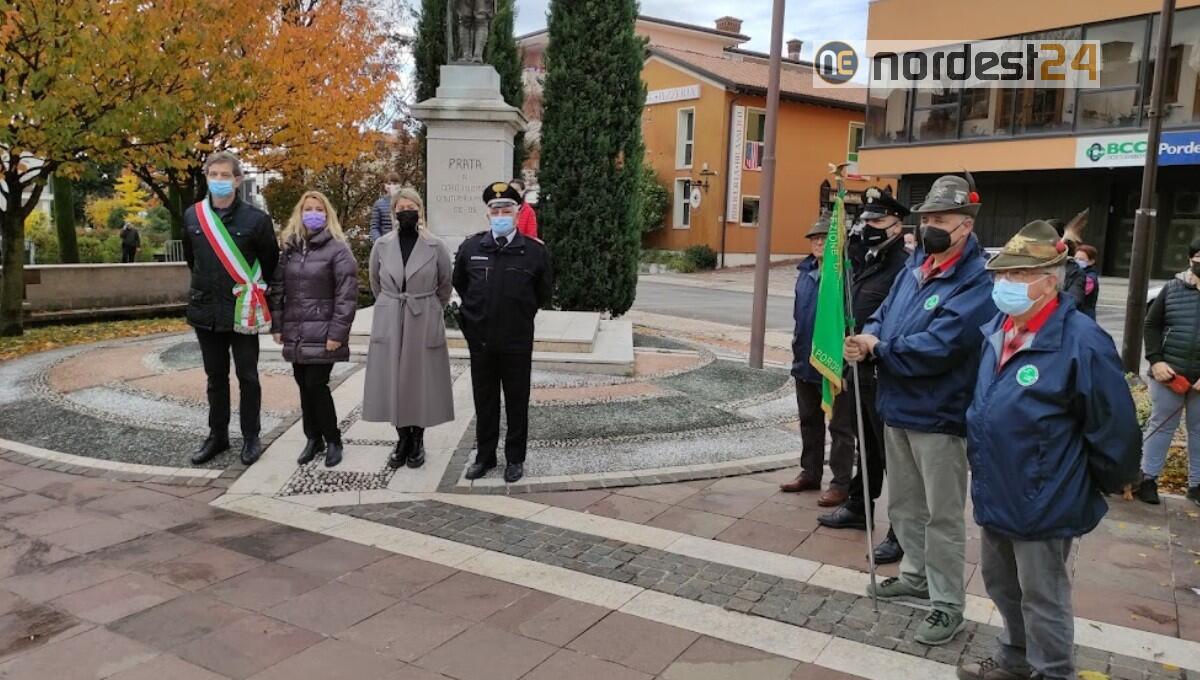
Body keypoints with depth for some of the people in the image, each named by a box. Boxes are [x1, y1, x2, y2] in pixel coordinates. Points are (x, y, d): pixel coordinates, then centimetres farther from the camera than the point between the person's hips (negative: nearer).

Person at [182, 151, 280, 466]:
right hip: (206, 310, 4)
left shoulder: (256, 219, -9)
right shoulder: (192, 216, 2)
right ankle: (217, 435, 25)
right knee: (215, 376, 13)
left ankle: (251, 437, 16)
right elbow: (191, 257, 18)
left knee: (247, 376, 5)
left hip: (242, 310, -3)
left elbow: (271, 262, 2)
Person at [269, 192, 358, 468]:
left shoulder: (338, 249, -7)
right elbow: (277, 288, 12)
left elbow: (347, 295, -12)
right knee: (304, 386, 10)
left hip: (322, 333, -5)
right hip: (295, 333, 5)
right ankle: (313, 438, 23)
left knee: (316, 385, -6)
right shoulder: (288, 247, 11)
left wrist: (337, 333, -16)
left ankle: (333, 440, 10)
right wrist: (277, 326, 7)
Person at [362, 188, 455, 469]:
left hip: (425, 325, -2)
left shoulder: (435, 246, -5)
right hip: (389, 325, 2)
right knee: (393, 381, 6)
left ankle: (417, 442, 18)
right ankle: (402, 439, 20)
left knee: (421, 381, 4)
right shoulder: (381, 246, 1)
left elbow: (445, 286, 7)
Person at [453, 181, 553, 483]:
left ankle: (515, 458, 22)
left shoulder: (535, 251, -7)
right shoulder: (470, 248, -1)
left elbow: (543, 291, 7)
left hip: (517, 341, -2)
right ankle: (485, 456, 26)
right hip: (481, 340, 2)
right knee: (484, 401, 12)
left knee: (517, 402, 9)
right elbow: (459, 284, 15)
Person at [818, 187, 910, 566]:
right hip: (859, 370, 9)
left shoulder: (903, 267, -17)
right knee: (867, 445, 21)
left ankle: (901, 532, 9)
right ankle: (858, 508, 36)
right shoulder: (862, 262, 12)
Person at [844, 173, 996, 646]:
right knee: (903, 504, 21)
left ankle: (947, 606, 17)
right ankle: (917, 574, 40)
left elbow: (936, 348, -26)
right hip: (898, 405, 8)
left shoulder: (975, 284, -19)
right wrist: (869, 336, -11)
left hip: (939, 415, -8)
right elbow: (885, 312, 12)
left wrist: (877, 349, -16)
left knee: (942, 515, 4)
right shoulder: (915, 265, 8)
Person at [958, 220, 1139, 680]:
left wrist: (1100, 487, -6)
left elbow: (1115, 427, -17)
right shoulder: (997, 329, 3)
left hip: (1043, 502, -8)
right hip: (996, 495, 8)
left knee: (1042, 600, 8)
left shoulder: (1081, 342, -22)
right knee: (1000, 584, 24)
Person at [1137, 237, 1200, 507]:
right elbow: (1152, 325, 4)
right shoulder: (1173, 288, 2)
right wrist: (1155, 361, -9)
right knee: (1161, 426, 9)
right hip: (1168, 374, 0)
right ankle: (1148, 478, 19)